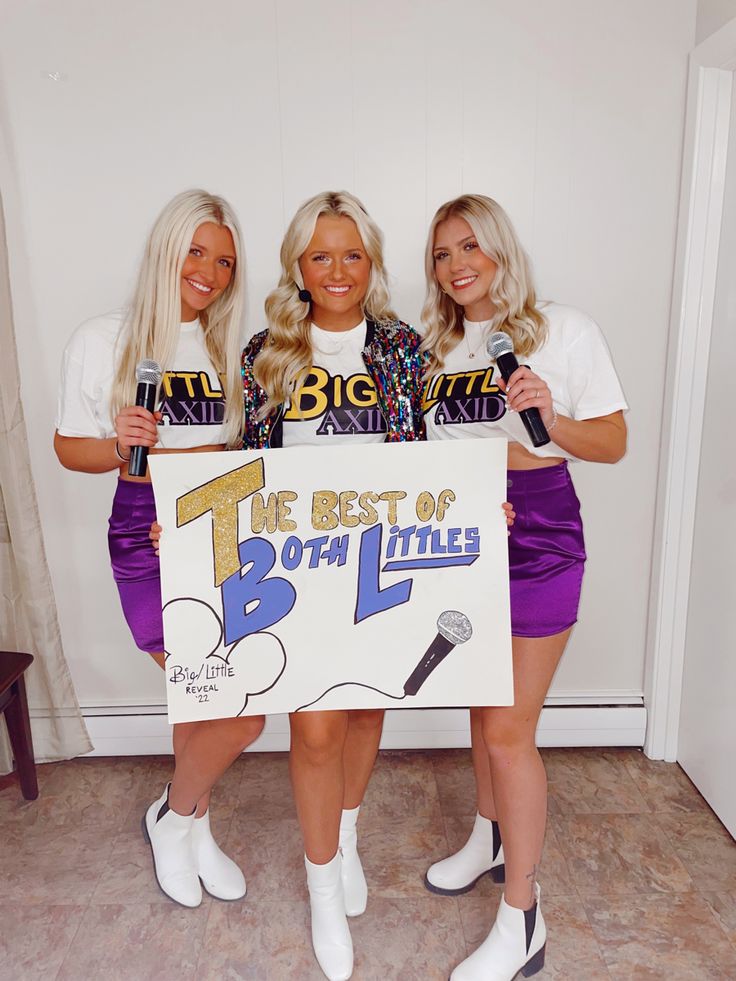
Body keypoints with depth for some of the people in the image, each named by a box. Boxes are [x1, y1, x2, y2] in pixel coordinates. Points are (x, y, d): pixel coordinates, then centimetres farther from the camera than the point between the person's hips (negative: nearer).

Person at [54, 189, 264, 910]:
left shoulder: (231, 347, 8)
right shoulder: (101, 341, -2)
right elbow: (68, 446, 3)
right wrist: (121, 446, -18)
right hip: (146, 535, -4)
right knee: (241, 712, -5)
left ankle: (190, 825, 40)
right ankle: (175, 818, 29)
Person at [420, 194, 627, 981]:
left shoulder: (563, 329, -3)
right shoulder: (434, 347, 11)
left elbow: (613, 443, -6)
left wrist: (550, 419, -22)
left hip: (537, 541, -5)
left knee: (508, 727, -1)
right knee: (481, 705, 19)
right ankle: (491, 837, 43)